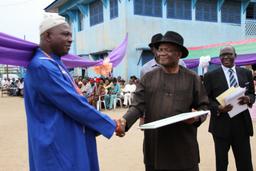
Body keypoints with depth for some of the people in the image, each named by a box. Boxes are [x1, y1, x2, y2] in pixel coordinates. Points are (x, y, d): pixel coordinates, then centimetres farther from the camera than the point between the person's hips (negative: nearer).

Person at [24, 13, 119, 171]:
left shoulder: (56, 64, 12)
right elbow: (73, 104, -21)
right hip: (58, 147, -10)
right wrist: (111, 125, -11)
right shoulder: (42, 66, -20)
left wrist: (95, 127, 9)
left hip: (69, 142, 10)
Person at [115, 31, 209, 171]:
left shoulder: (192, 78, 3)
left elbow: (203, 106, 8)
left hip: (183, 145, 0)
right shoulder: (148, 78, 4)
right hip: (155, 145, 1)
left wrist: (197, 117, -13)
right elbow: (138, 106, -4)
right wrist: (125, 121, -22)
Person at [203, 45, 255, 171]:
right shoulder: (211, 76, -1)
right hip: (221, 124, -2)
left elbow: (252, 94, 11)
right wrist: (218, 108, -21)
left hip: (242, 123, 2)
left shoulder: (246, 73, 9)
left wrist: (248, 99, -13)